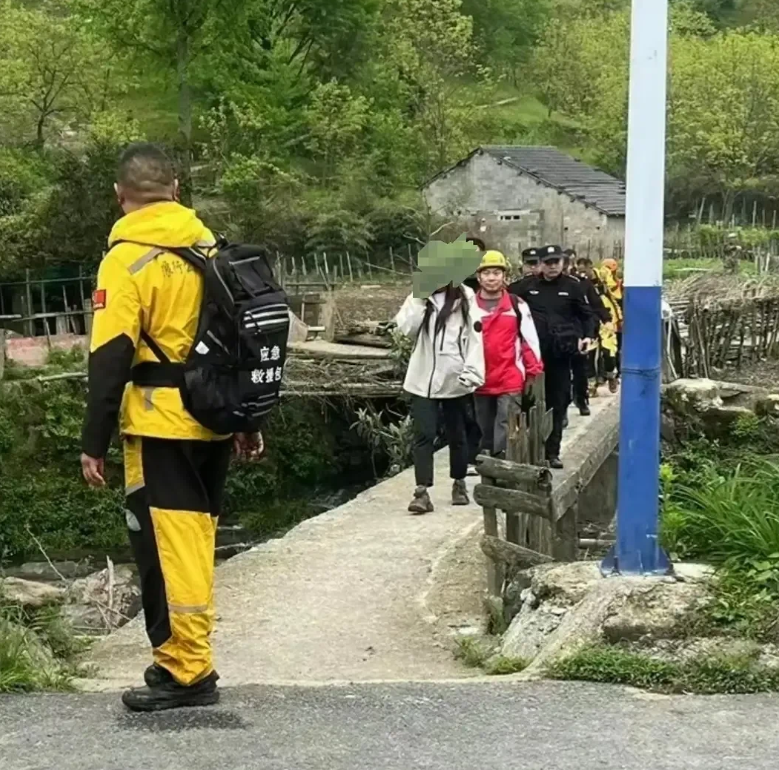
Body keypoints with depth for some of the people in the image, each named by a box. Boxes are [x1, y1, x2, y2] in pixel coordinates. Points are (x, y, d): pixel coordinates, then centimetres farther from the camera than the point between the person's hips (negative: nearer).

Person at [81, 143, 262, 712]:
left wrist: (95, 442, -10)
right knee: (194, 538, 16)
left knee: (168, 544, -1)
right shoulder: (212, 249, 10)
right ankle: (189, 659, 25)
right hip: (214, 424, 7)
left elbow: (111, 357, -15)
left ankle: (186, 671, 2)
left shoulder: (127, 257, -10)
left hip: (163, 427, -7)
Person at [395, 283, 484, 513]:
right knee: (423, 435, -8)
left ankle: (459, 483, 30)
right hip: (423, 379, 1)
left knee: (456, 434, 13)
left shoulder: (465, 297, -1)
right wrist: (420, 298, -13)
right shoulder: (419, 297, 7)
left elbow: (475, 335, -6)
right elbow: (407, 328, -7)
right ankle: (422, 492, -12)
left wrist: (472, 372, -13)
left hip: (455, 379, -1)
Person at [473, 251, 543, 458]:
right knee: (485, 431, 13)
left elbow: (530, 341, 3)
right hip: (480, 382, 3)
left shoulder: (517, 305, 0)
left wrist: (534, 373, -1)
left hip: (511, 381, -3)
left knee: (506, 431, -8)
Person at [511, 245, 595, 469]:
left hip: (560, 352, 0)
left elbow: (586, 314, 10)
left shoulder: (572, 287, 4)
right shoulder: (527, 286, 4)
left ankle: (552, 451, 13)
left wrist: (587, 336, -5)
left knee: (558, 403, 5)